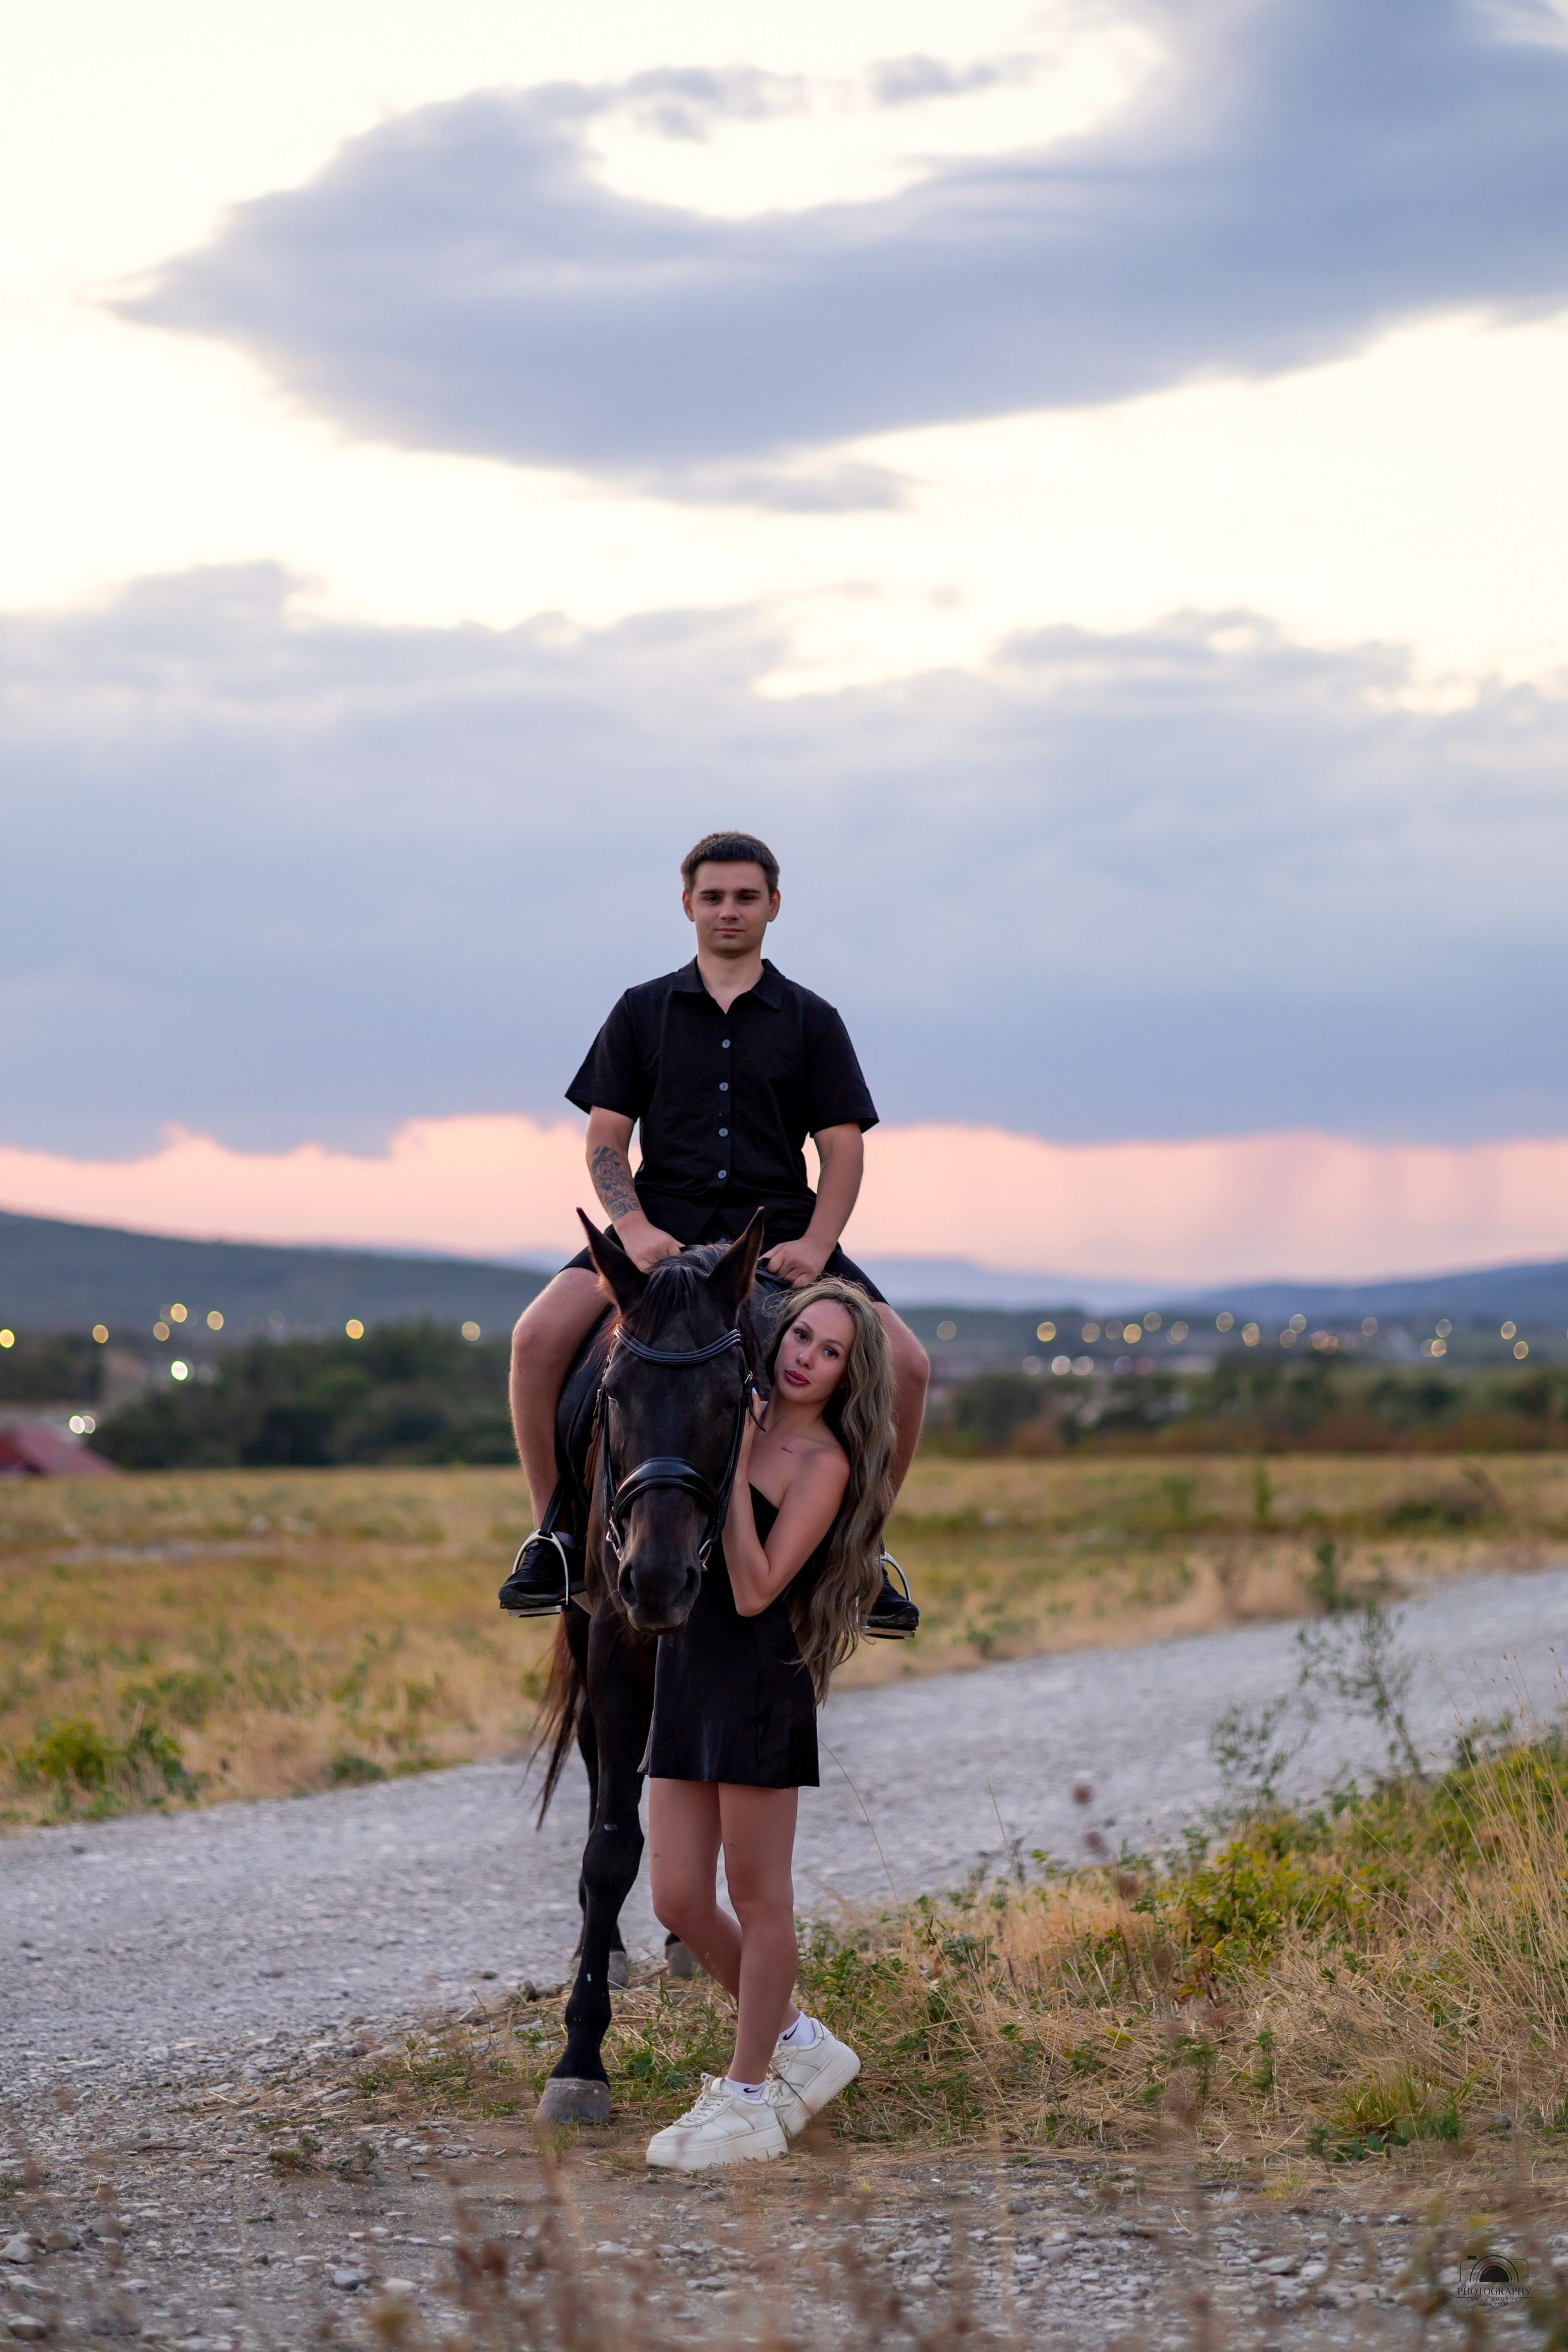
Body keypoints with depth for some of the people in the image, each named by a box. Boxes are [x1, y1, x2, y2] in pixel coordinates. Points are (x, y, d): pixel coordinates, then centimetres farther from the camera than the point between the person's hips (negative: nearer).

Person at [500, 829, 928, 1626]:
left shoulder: (811, 1020, 10)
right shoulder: (643, 1013, 11)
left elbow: (843, 1145, 5)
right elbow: (605, 1136, 6)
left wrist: (814, 1246, -14)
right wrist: (634, 1227, -13)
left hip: (779, 1231, 0)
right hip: (662, 1225, 0)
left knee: (904, 1362, -21)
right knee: (538, 1335, -27)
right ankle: (554, 1535, -11)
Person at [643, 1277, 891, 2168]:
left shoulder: (825, 1464, -8)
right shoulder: (741, 1421, 12)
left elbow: (755, 1589, -16)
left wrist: (735, 1469, -17)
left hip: (761, 1682, -7)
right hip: (688, 1670, 7)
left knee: (757, 1897, 1)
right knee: (679, 1899, 7)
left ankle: (750, 2102, 10)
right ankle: (799, 2042, 26)